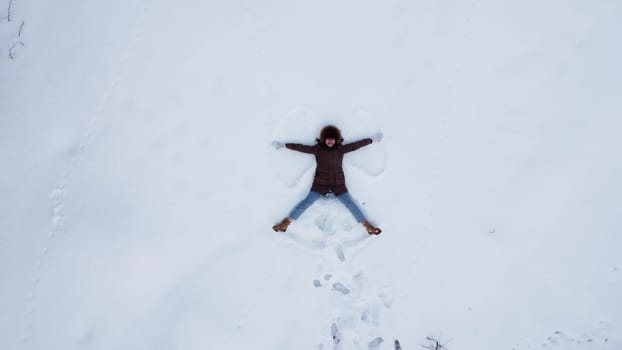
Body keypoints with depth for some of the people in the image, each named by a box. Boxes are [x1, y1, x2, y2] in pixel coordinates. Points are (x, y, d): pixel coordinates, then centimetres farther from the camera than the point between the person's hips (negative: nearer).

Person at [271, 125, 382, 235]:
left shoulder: (341, 149, -4)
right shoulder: (317, 149, -5)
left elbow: (356, 144, 1)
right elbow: (300, 147, -4)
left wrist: (372, 139, 6)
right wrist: (283, 145, -4)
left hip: (338, 184, 1)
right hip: (320, 183, -1)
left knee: (350, 204, -3)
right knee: (306, 202, -7)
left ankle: (367, 225, 7)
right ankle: (286, 222, 1)